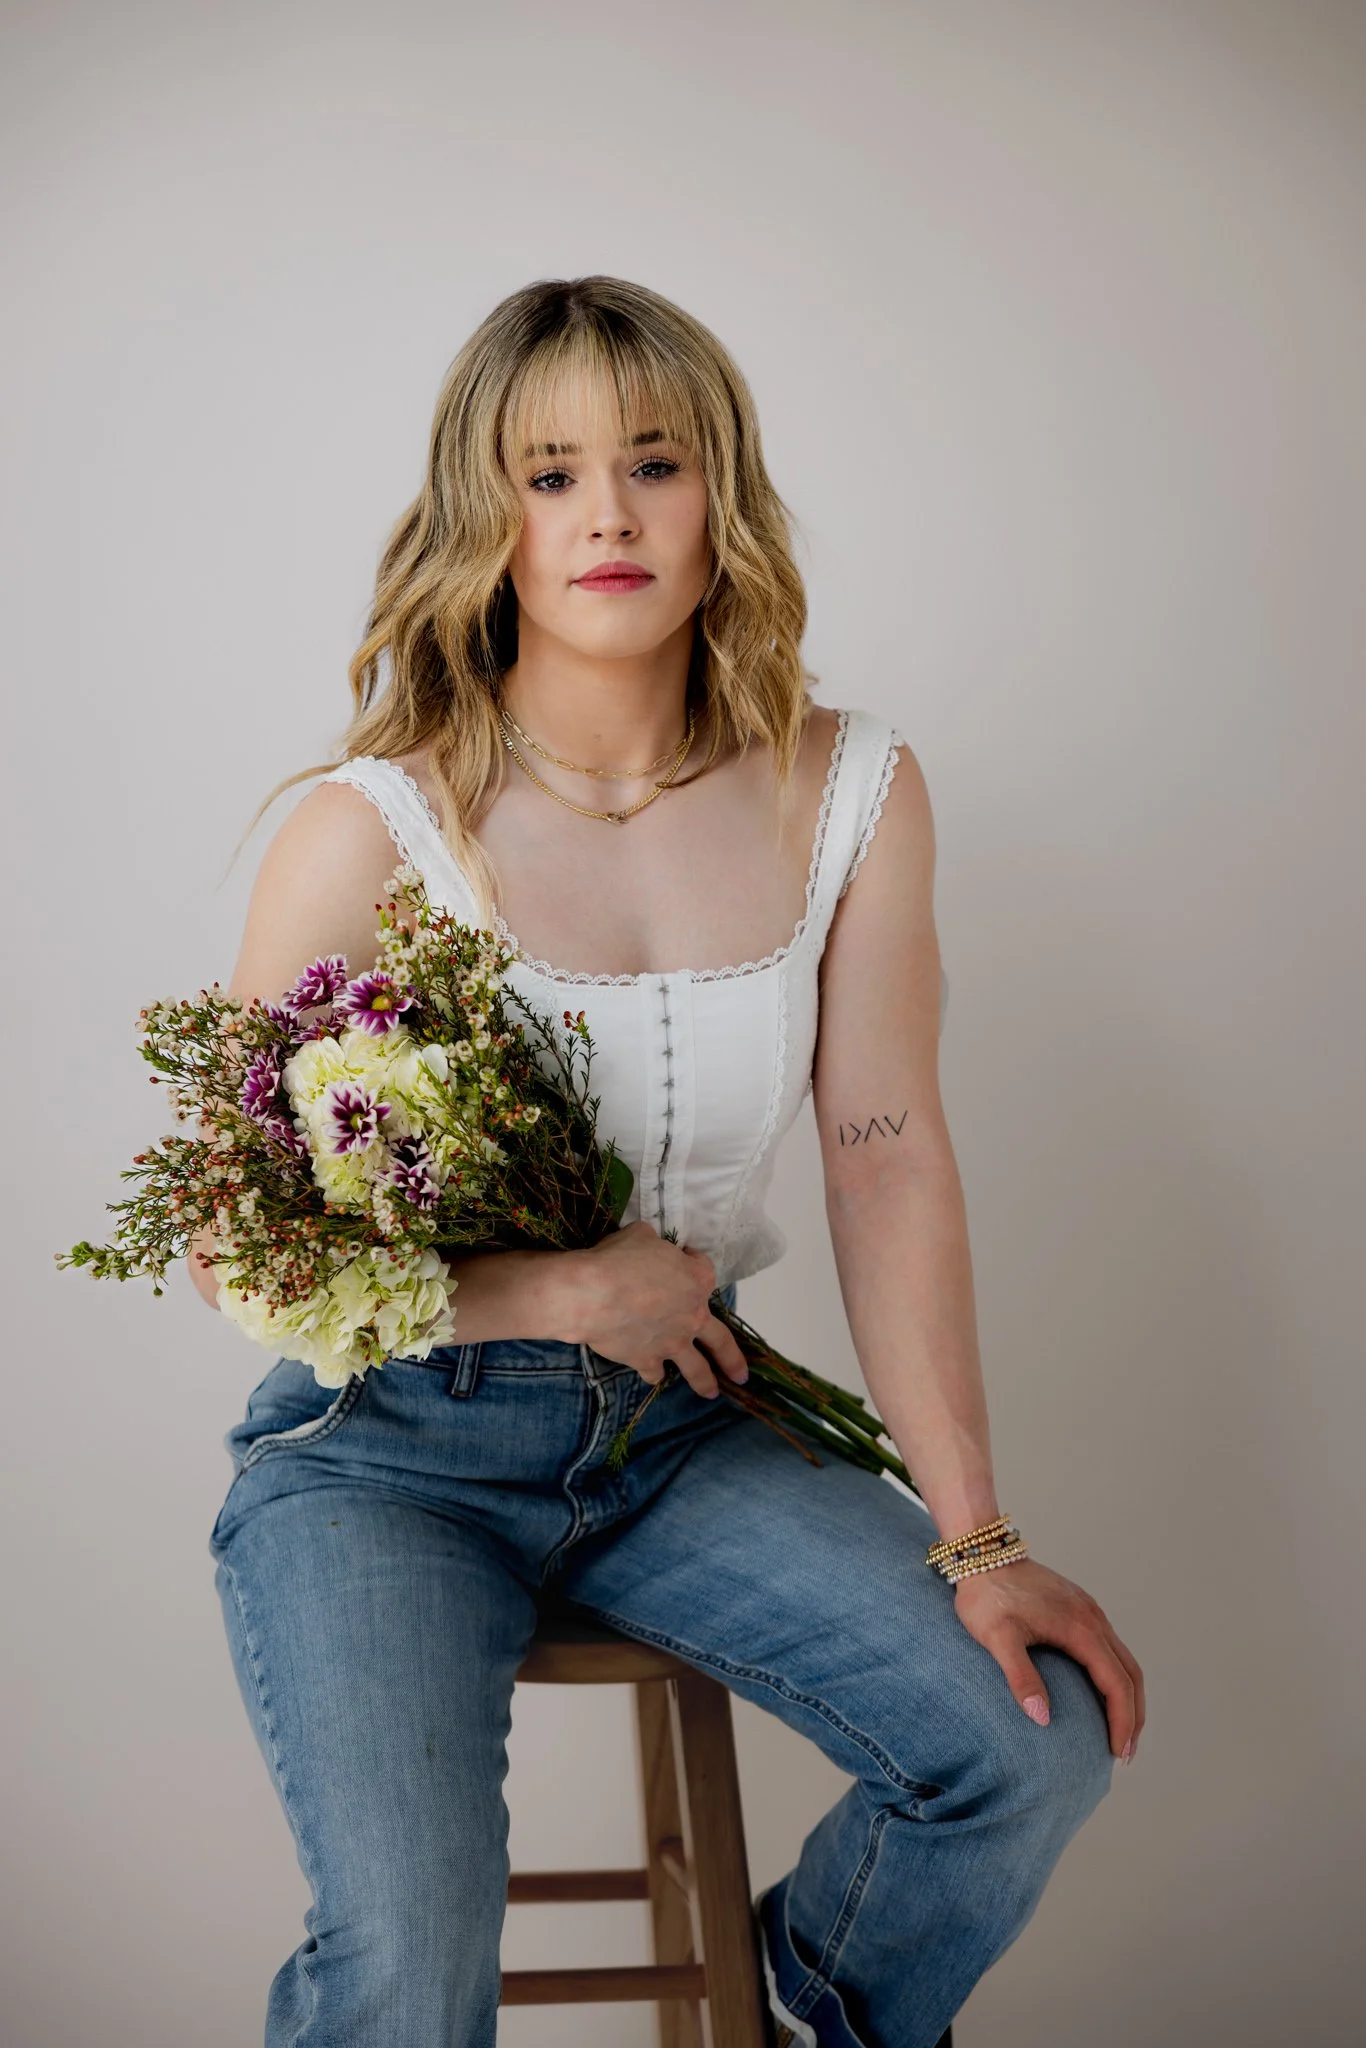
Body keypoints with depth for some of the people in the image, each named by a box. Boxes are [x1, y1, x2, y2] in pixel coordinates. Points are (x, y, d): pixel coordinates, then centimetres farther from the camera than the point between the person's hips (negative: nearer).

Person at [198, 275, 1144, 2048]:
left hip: (682, 1428, 4)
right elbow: (233, 1243, -8)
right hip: (386, 1450, -3)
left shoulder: (849, 792, -3)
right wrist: (563, 1292, -16)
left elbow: (889, 1166, -4)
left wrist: (976, 1537, -9)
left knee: (1039, 1738, -12)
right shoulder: (369, 834, -14)